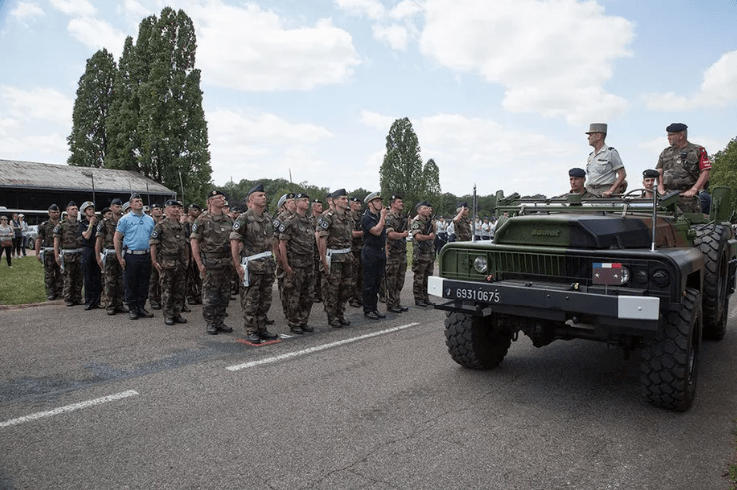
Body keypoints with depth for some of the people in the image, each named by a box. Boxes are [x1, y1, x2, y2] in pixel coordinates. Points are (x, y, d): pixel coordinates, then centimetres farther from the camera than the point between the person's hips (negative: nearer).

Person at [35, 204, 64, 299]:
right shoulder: (44, 226, 2)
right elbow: (39, 239, -1)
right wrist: (37, 253, -8)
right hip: (48, 253, -3)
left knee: (60, 274, 7)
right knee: (49, 275, 0)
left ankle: (59, 292, 16)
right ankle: (50, 294, 4)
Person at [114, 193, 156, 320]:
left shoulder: (150, 219, 11)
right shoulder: (125, 219, -1)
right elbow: (116, 239, -2)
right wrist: (120, 257, -8)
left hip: (146, 256, 3)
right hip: (131, 256, -3)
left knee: (144, 284, 8)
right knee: (131, 284, 3)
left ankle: (141, 307, 19)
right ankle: (132, 309, 13)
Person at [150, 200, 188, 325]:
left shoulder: (182, 226, 14)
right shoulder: (160, 225, -4)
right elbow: (153, 244, -8)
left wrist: (187, 259, 15)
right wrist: (154, 261, -12)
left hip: (181, 263, 6)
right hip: (166, 263, -6)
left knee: (180, 290, 8)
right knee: (167, 291, 1)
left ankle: (177, 314, 17)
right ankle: (168, 315, 9)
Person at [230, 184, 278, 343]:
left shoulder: (269, 218, 12)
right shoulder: (244, 219, -9)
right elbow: (234, 242, -12)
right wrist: (237, 265, -16)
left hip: (267, 263, 7)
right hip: (251, 264, -7)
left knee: (265, 300, 12)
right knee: (250, 301, 1)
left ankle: (261, 329, 22)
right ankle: (251, 332, 10)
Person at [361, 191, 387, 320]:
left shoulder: (381, 217, 15)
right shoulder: (366, 218, -10)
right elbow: (377, 232, -24)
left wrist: (386, 253, 15)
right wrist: (382, 216, -17)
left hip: (381, 252, 8)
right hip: (370, 252, -8)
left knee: (377, 282, 11)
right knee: (369, 283, -2)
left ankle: (374, 308, 19)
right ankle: (367, 310, 6)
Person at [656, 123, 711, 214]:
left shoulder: (698, 151, 6)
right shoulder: (665, 153, 18)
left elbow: (706, 172, -2)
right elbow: (659, 172, 12)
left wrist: (693, 190, -15)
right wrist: (661, 189, -4)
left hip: (687, 196, -3)